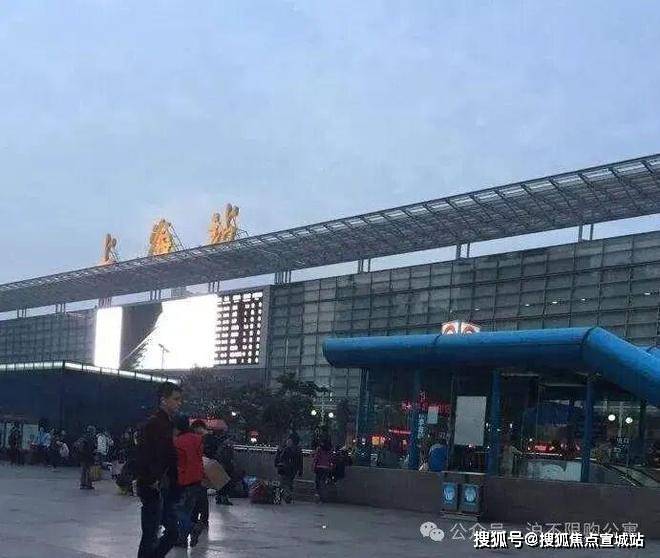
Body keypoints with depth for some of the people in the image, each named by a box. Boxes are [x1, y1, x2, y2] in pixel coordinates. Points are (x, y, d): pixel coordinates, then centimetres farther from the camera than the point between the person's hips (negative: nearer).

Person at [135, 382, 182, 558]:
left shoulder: (169, 424, 14)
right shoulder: (154, 423, -15)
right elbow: (144, 456, -23)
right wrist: (153, 481, -25)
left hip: (166, 489, 9)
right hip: (153, 489, -9)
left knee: (173, 531, 13)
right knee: (151, 536, -1)